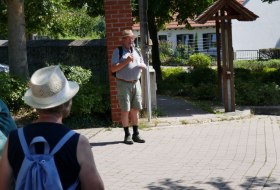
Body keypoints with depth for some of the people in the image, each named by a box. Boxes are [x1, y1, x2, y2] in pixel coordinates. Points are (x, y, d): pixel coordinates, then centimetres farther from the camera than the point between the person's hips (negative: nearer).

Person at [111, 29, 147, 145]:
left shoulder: (136, 51, 16)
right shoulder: (118, 51, -1)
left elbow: (143, 65, 21)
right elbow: (113, 69, -9)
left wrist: (142, 66, -3)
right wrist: (126, 61, -18)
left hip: (136, 83, 5)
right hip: (123, 84, -5)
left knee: (135, 109, 8)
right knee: (125, 110, -3)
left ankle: (136, 134, 15)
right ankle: (127, 135, 5)